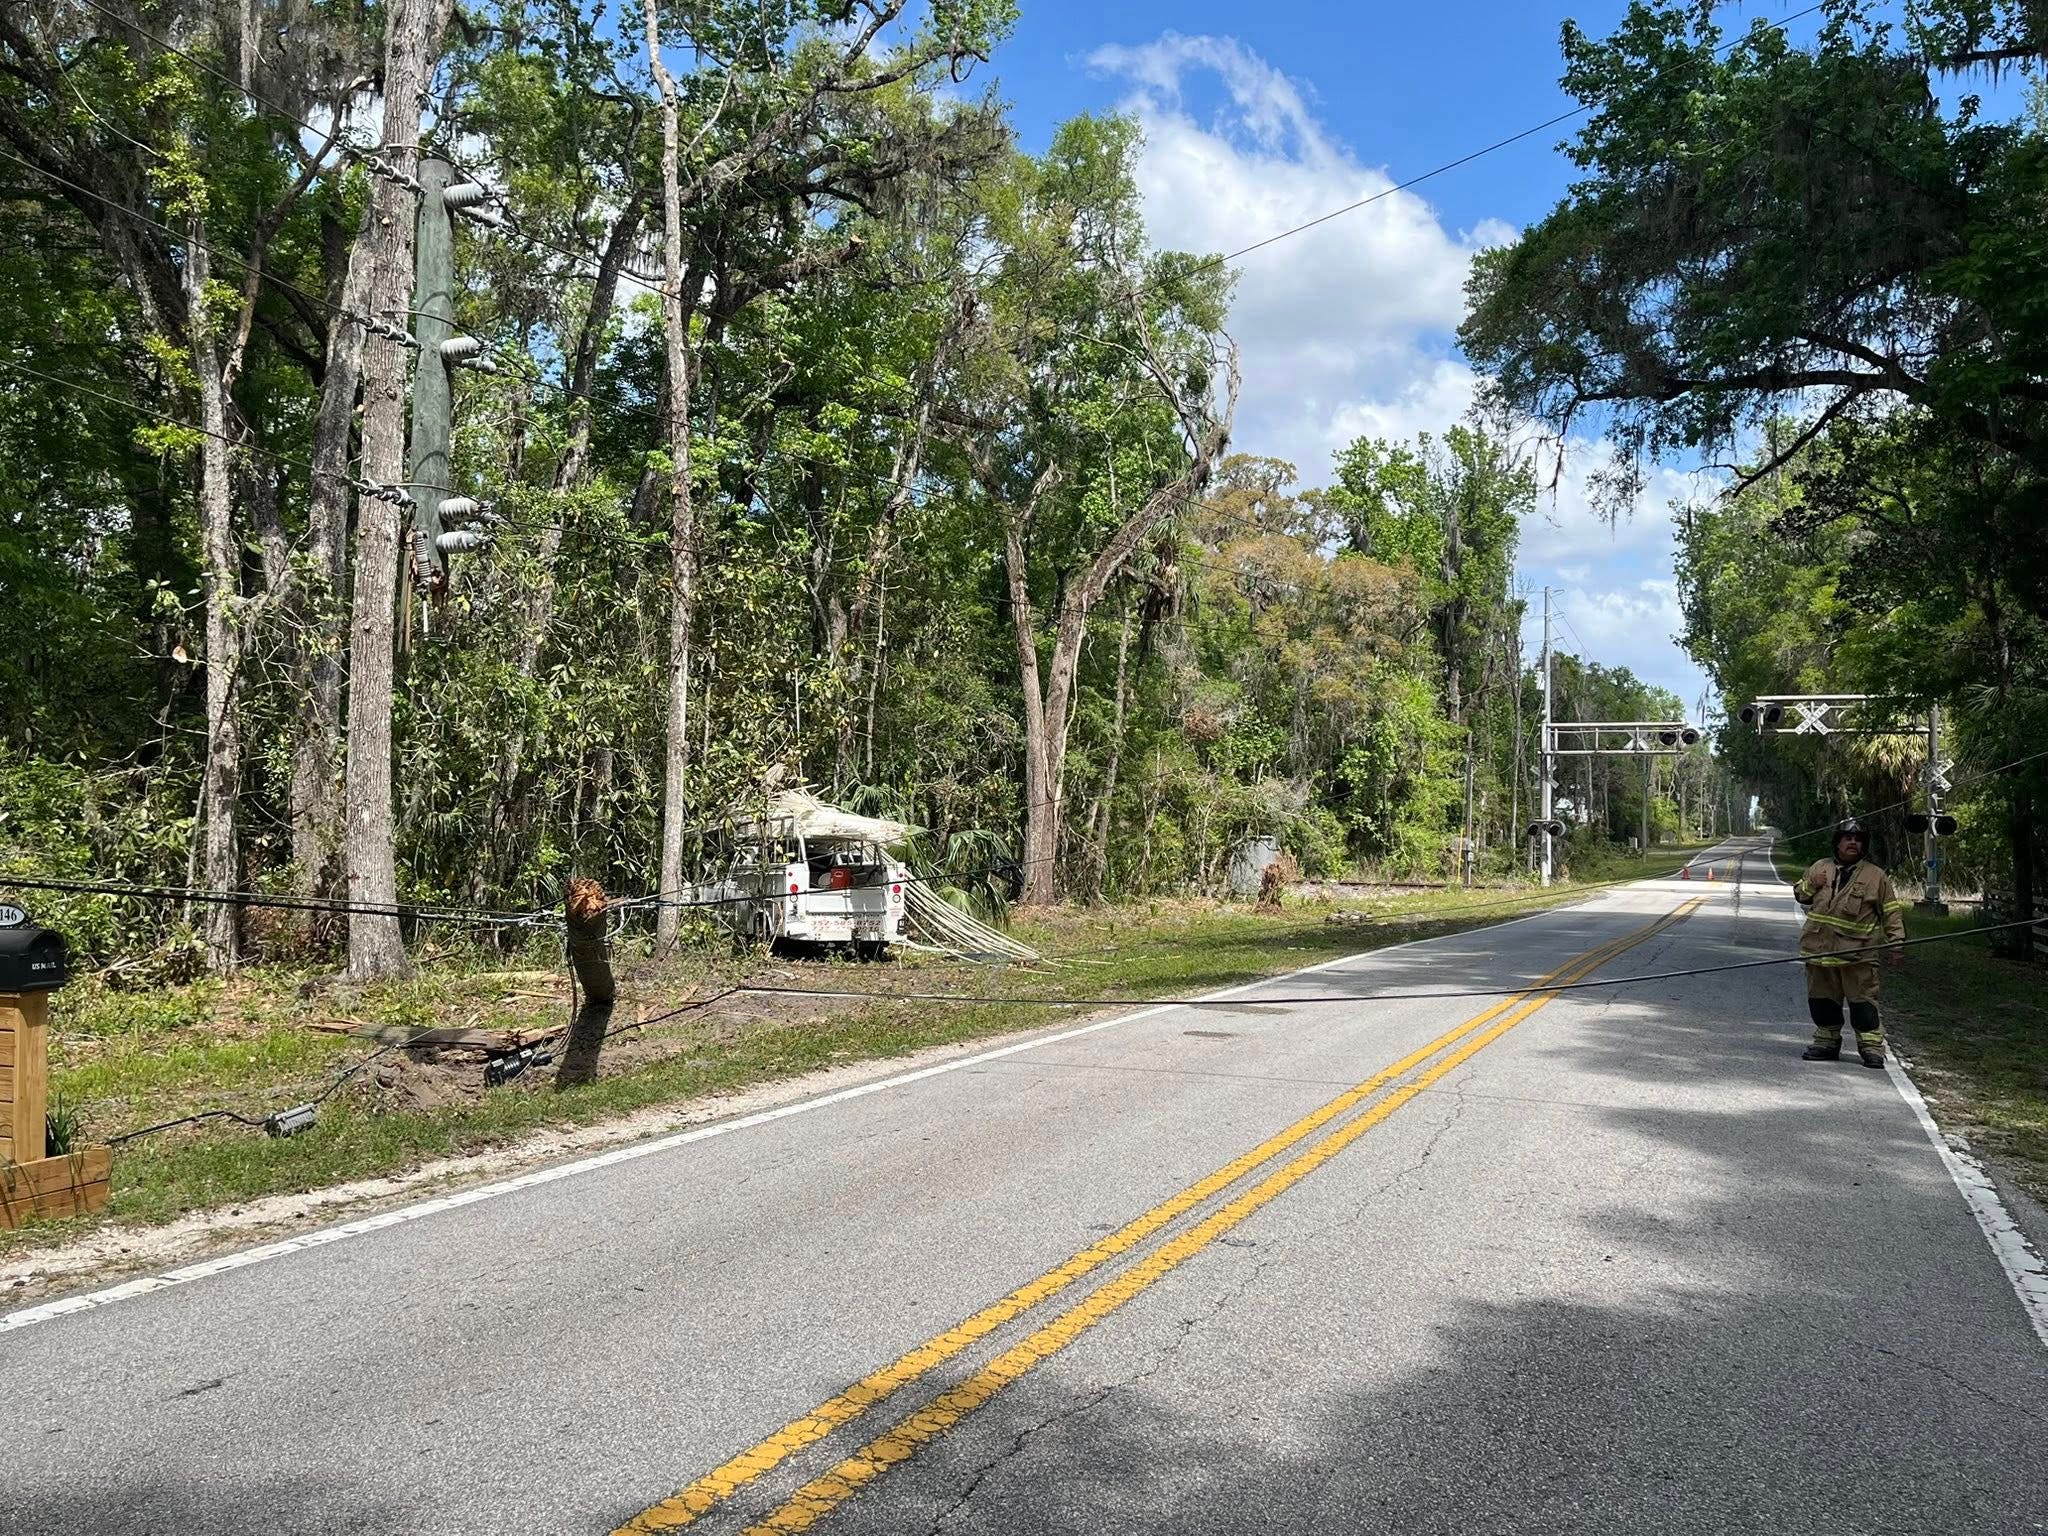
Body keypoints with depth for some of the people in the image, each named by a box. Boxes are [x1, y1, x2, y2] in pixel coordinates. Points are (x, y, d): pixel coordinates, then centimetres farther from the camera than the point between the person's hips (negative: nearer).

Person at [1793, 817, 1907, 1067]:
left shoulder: (1876, 876, 3)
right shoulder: (1819, 868, 13)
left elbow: (1892, 913, 4)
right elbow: (1800, 895, 22)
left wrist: (1896, 944, -2)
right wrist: (1811, 885, 1)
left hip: (1857, 952, -4)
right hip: (1819, 949, 4)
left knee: (1863, 1001, -4)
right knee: (1822, 999, 11)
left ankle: (1871, 1046, 2)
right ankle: (1827, 1042, 23)